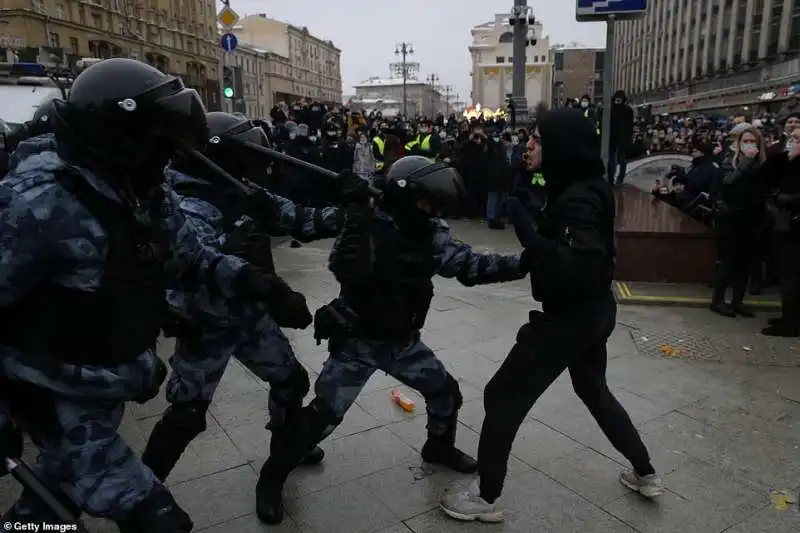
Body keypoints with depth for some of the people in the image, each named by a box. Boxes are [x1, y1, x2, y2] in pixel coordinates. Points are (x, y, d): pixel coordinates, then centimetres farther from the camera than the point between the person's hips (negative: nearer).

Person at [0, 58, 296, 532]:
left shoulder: (148, 194, -4)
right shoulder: (40, 203, -29)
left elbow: (190, 257, 4)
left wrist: (246, 278, -15)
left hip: (109, 385, 8)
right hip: (61, 400, -7)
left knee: (59, 484, 31)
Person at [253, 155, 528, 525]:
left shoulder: (431, 233, -3)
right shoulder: (368, 226, -18)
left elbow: (470, 265, -5)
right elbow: (347, 270, -31)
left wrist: (521, 264, -13)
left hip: (403, 340, 6)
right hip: (358, 340, -5)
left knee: (446, 392, 12)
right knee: (324, 415, -8)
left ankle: (439, 446, 43)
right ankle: (272, 477, 16)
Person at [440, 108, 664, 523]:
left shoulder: (579, 199, -24)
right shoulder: (578, 189, 5)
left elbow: (576, 267, -34)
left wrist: (526, 227, -32)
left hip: (571, 315, -10)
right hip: (591, 311, 10)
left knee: (503, 396, 0)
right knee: (593, 390, 28)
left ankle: (485, 498, 13)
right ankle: (645, 475, 42)